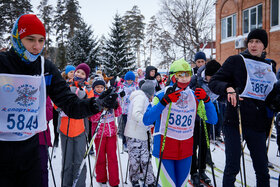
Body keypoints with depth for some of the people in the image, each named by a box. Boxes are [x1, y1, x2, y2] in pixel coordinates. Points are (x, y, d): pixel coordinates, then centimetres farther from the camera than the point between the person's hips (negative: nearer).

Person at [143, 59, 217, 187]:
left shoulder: (195, 97, 3)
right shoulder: (162, 96, -10)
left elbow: (213, 120, 3)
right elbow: (146, 120, -21)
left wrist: (206, 100, -12)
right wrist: (164, 102, -30)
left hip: (186, 151, 4)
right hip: (165, 149, -4)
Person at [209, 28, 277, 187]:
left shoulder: (270, 66, 15)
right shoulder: (236, 60, 1)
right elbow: (213, 82, -3)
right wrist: (228, 88, -22)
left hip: (258, 124, 4)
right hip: (235, 121, -4)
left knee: (262, 169, 11)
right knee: (233, 167, 0)